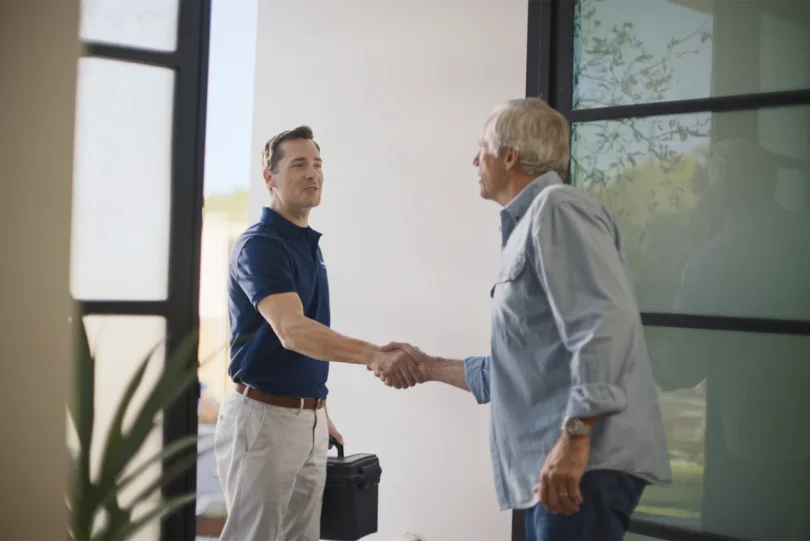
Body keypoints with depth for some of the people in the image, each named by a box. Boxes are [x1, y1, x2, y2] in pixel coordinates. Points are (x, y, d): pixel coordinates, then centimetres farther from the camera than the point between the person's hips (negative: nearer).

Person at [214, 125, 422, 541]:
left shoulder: (310, 245, 13)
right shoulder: (259, 245, -16)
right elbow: (291, 332, -31)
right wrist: (374, 355, -44)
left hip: (309, 419, 9)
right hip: (263, 416, -8)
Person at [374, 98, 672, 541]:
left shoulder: (557, 208, -6)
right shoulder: (528, 226, 25)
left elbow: (604, 322, -21)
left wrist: (575, 437, -27)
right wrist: (431, 368, 35)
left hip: (585, 461, -10)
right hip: (549, 469, 10)